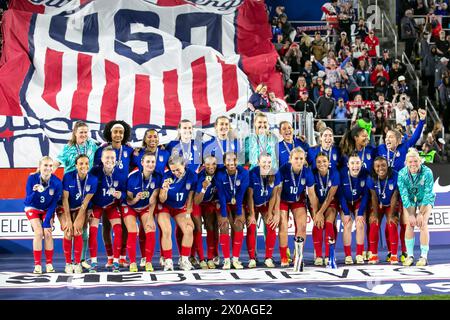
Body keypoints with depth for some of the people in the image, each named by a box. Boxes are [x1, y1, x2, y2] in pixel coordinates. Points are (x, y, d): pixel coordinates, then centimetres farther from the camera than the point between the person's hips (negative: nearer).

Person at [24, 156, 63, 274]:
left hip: (47, 210, 1)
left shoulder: (57, 182, -24)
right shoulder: (32, 178, -26)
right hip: (33, 208, -1)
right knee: (38, 233, -16)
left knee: (48, 233, -13)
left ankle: (49, 264, -1)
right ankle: (37, 265, -9)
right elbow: (28, 200, -27)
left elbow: (53, 204, -17)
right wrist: (36, 192, -48)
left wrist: (47, 223, -19)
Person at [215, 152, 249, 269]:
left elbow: (240, 194, -17)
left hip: (238, 204, 1)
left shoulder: (243, 173, -19)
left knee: (238, 227, -12)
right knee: (224, 227, -14)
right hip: (224, 204, -1)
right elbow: (221, 195, -18)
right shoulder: (220, 174, -21)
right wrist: (224, 215, -19)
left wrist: (238, 214, -16)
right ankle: (226, 260, -9)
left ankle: (236, 259, -4)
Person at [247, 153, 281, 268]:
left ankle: (269, 258, 0)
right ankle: (252, 259, 1)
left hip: (266, 204, 2)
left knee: (271, 228, -9)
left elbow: (274, 195, -10)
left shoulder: (275, 174, -18)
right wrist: (252, 214, -15)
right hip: (252, 204, -2)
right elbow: (250, 196, -17)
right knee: (251, 229, -9)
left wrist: (270, 213, -9)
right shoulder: (252, 174, -24)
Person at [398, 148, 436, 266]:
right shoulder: (402, 173, -23)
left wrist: (421, 213, -25)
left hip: (425, 200, -1)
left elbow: (428, 194, -25)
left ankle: (424, 257, -11)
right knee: (410, 224, -11)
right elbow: (404, 195, -21)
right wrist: (410, 214, -23)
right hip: (410, 200, 2)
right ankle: (410, 256, -5)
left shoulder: (427, 172, -28)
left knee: (423, 224, -15)